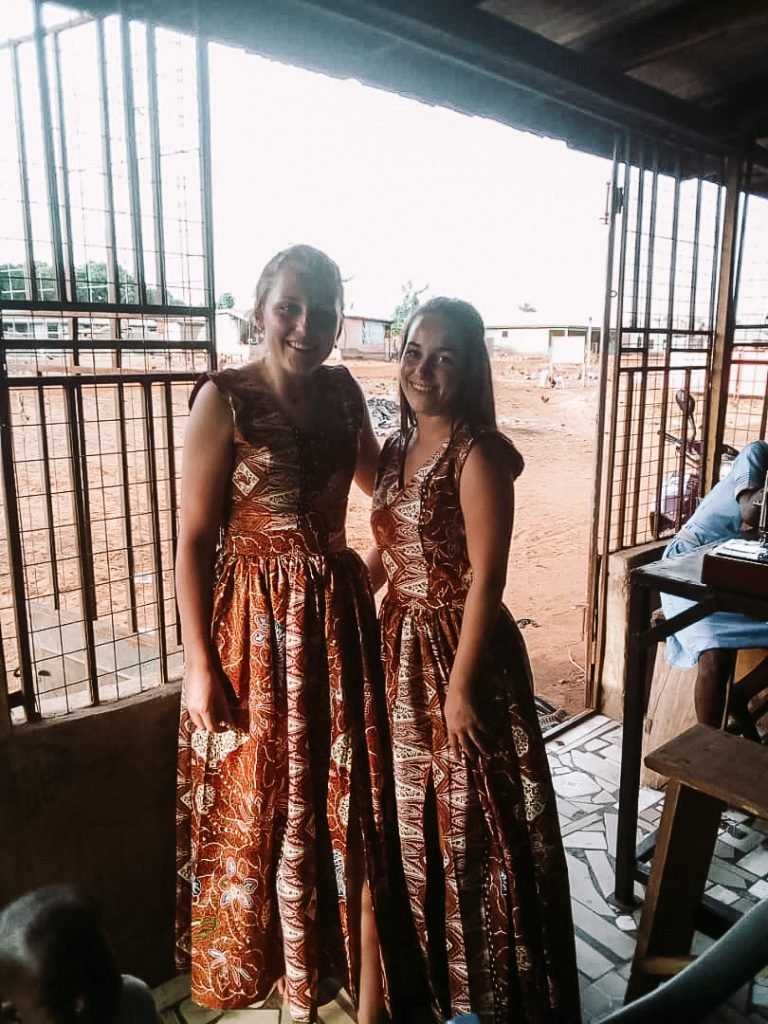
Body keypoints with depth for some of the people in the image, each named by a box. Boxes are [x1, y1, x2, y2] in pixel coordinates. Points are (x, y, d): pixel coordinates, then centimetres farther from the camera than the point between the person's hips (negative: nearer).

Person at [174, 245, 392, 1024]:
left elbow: (378, 479, 21)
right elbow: (193, 538, -12)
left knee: (348, 795, 16)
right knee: (265, 803, 12)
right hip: (257, 623, -5)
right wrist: (198, 662, -13)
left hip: (338, 611, 5)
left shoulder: (341, 390, 4)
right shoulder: (223, 398, -12)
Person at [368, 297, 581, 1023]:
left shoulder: (478, 453, -16)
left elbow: (486, 581, -18)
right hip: (401, 648, 8)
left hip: (460, 651, -7)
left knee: (472, 820, 8)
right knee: (412, 813, 20)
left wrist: (461, 684, -17)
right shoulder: (397, 449, 6)